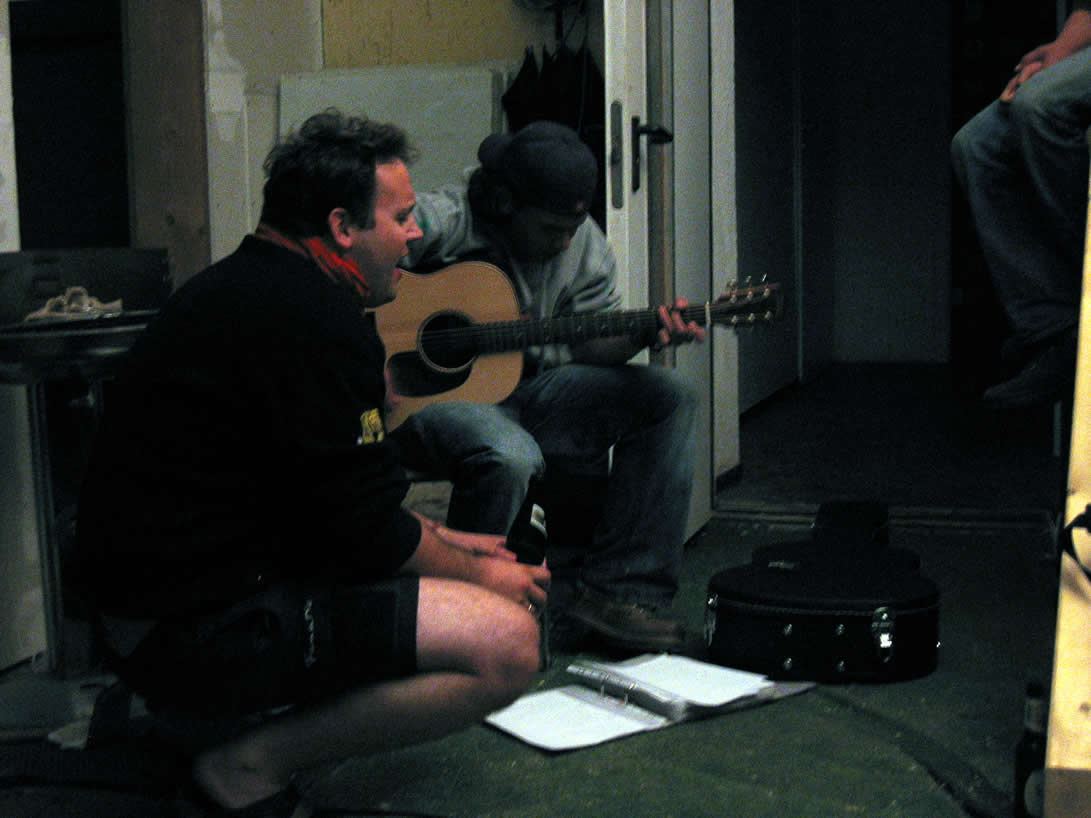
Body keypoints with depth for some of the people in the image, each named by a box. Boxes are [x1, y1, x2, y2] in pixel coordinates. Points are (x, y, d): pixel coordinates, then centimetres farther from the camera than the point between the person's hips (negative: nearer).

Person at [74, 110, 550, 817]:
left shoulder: (244, 284, 15)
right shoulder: (316, 320, -19)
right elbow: (367, 532, -17)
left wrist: (450, 542, 19)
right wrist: (479, 573, 1)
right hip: (201, 626, -11)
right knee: (506, 642, -21)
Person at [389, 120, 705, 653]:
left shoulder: (584, 245, 5)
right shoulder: (446, 220, -17)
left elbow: (589, 343, 6)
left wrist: (647, 334, -14)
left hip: (524, 388, 7)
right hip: (424, 392, -7)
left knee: (667, 398, -6)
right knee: (510, 457, -40)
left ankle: (614, 590, -7)